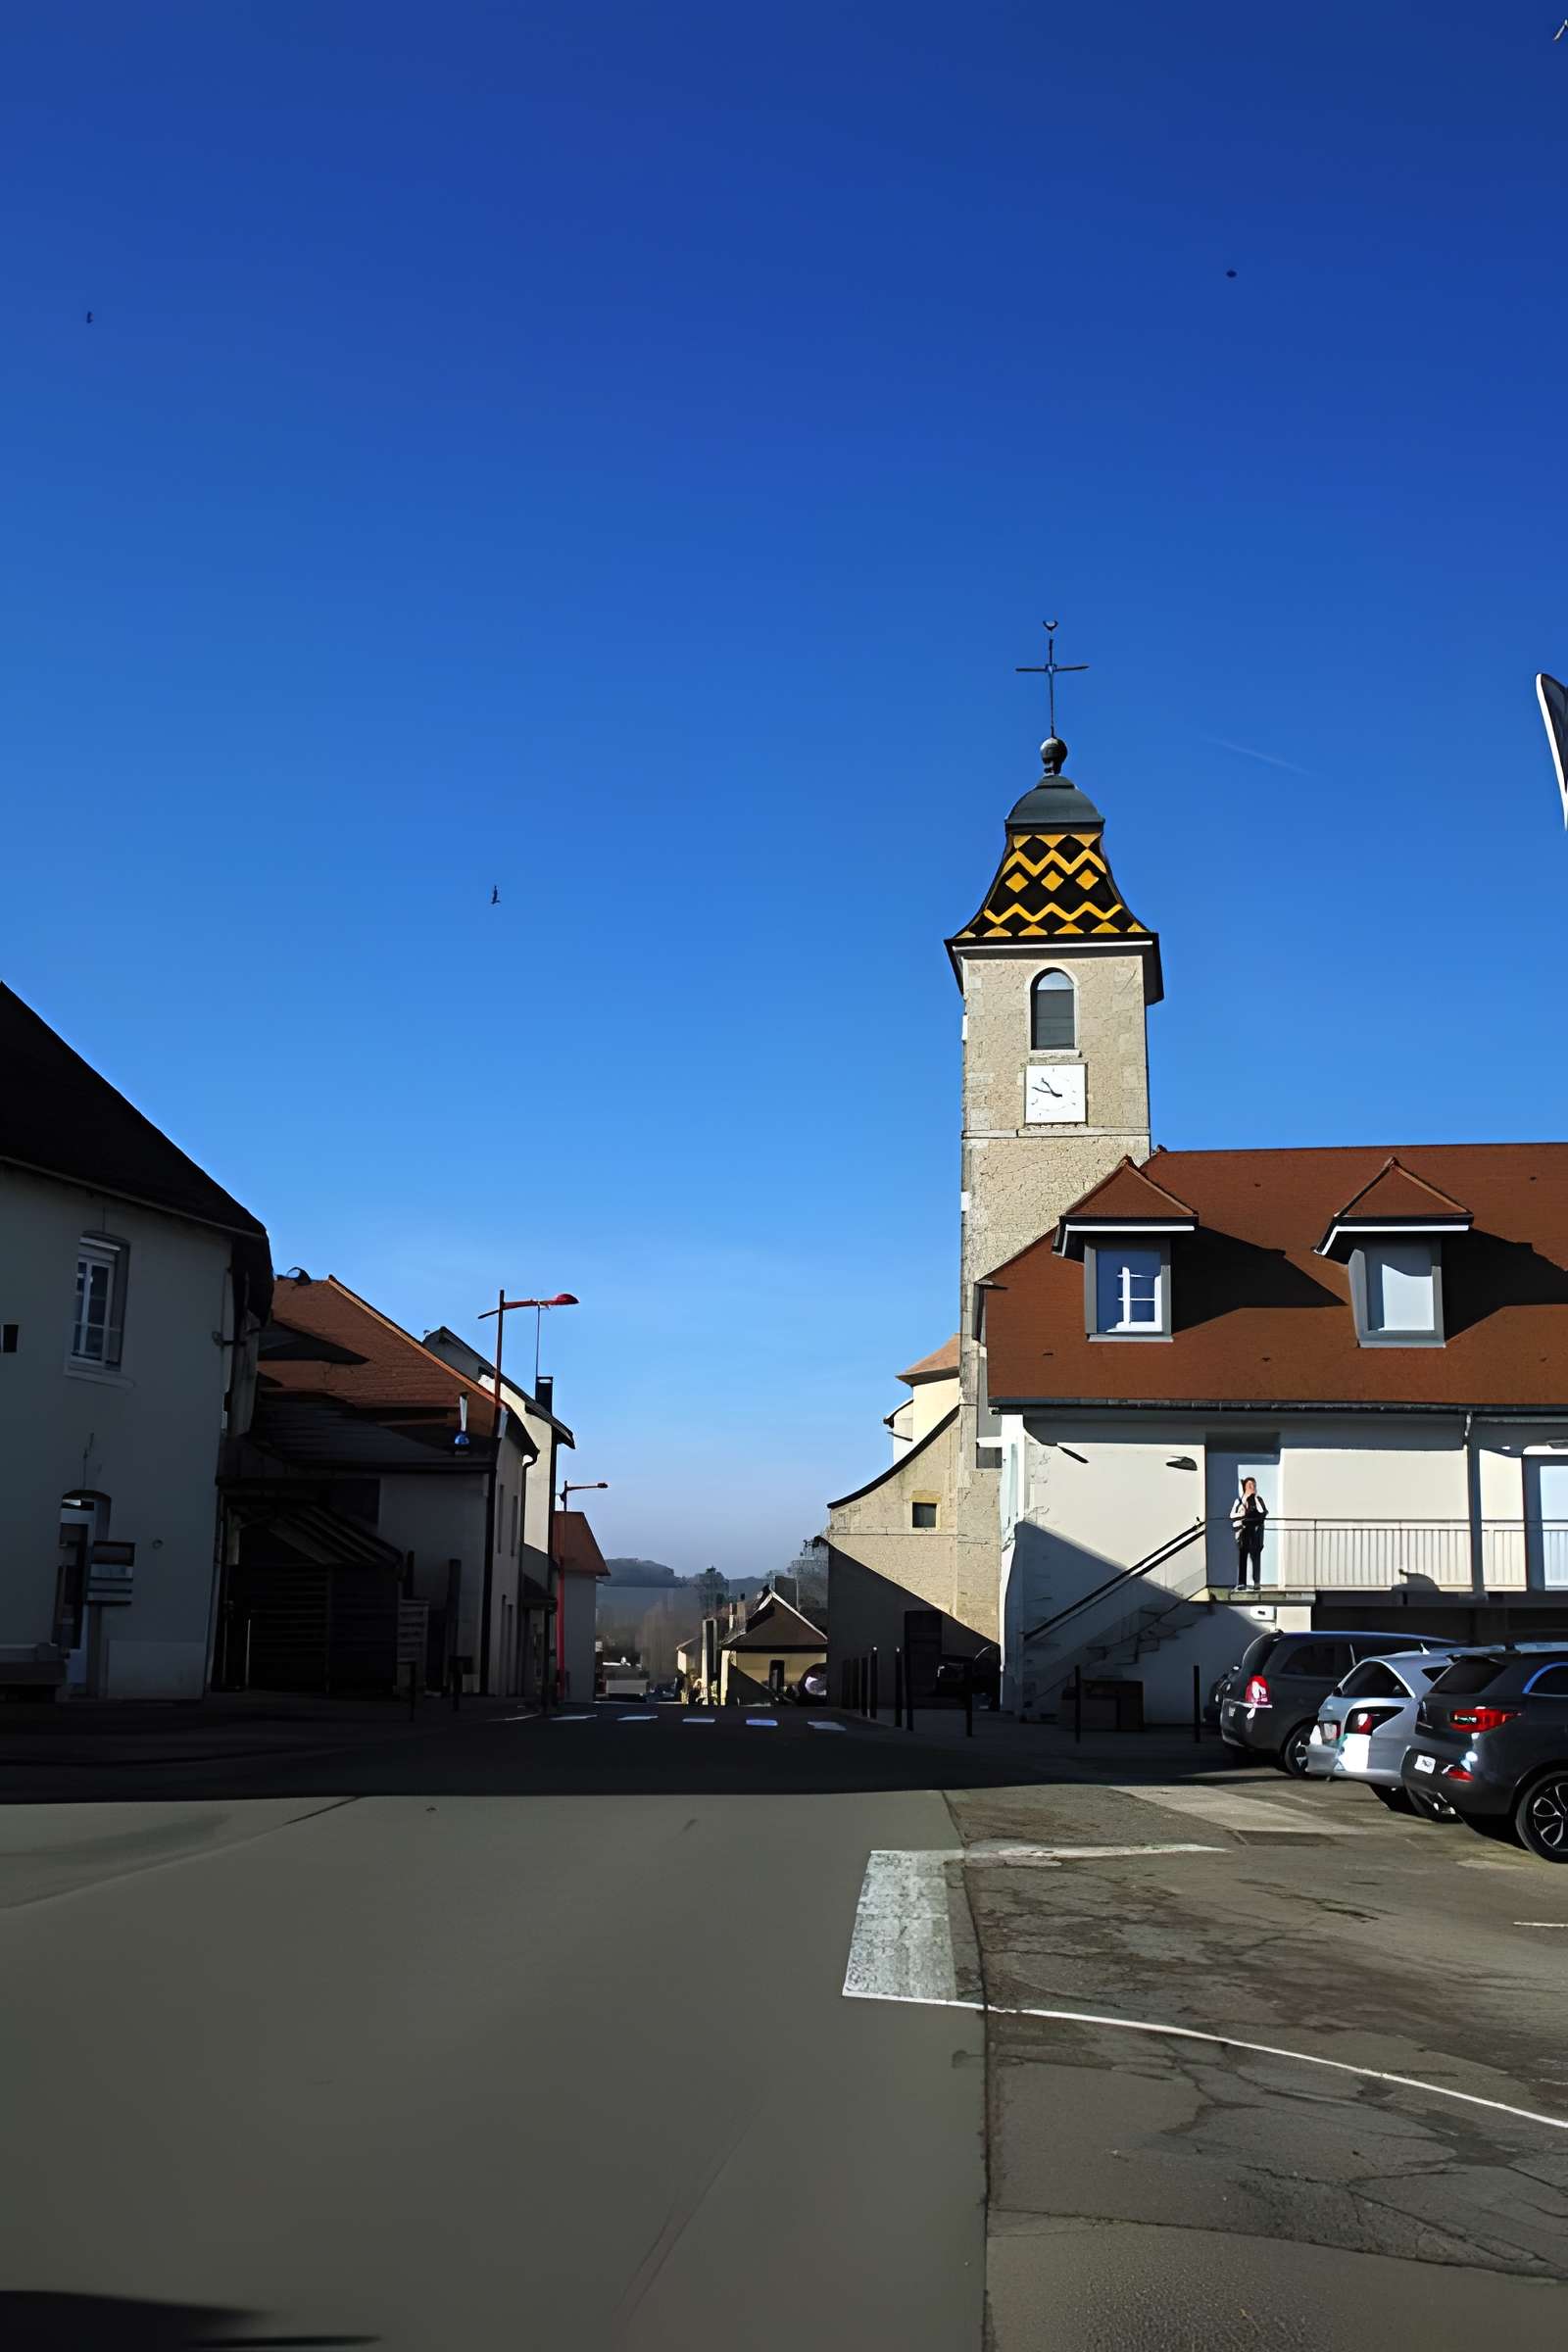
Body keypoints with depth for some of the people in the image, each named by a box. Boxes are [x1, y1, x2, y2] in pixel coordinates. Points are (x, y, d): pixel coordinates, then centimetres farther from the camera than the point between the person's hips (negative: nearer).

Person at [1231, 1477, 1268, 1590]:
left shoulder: (1258, 1499, 8)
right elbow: (1233, 1515, 0)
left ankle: (1257, 1583, -2)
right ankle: (1241, 1583, 1)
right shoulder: (1239, 1500, 9)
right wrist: (1244, 1514, -12)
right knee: (1241, 1556, -2)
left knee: (1255, 1556, -4)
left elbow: (1264, 1513, -7)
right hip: (1242, 1531, 1)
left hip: (1255, 1531, -1)